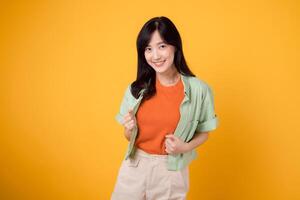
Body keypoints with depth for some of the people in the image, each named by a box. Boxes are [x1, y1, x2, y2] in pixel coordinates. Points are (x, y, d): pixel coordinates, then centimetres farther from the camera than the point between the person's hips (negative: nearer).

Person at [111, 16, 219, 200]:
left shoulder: (198, 89, -12)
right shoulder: (136, 89, -4)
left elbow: (203, 133, 2)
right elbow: (130, 136, 6)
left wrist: (185, 147, -16)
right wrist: (130, 129, -15)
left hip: (172, 171, -2)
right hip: (135, 167, 2)